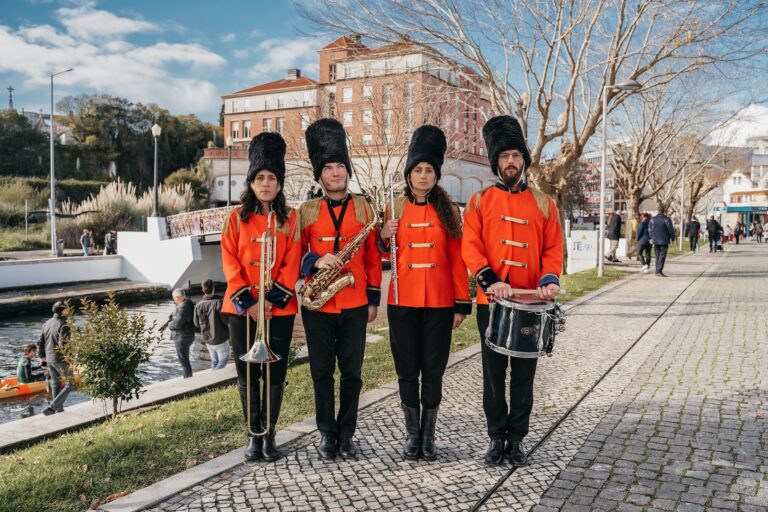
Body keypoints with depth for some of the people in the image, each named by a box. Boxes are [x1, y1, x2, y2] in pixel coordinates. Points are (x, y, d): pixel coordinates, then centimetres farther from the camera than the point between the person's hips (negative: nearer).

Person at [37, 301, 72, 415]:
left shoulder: (47, 323, 6)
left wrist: (42, 355, 28)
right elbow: (63, 345, -24)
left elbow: (40, 342, 13)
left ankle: (59, 409, 28)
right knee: (70, 384, 3)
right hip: (61, 360, -8)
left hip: (49, 359, 8)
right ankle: (51, 407, -5)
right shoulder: (63, 325, -18)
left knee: (55, 384, 18)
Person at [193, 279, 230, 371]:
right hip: (220, 339, -5)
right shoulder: (218, 302, -18)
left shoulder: (198, 305, -2)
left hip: (207, 340, 6)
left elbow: (196, 324, 4)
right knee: (224, 360, 6)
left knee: (214, 361, 18)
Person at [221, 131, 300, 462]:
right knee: (247, 374, 7)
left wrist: (273, 299, -14)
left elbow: (292, 264, -3)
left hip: (280, 309, 0)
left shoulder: (290, 218, 3)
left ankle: (269, 434, 20)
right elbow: (230, 263, -2)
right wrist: (248, 302, -12)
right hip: (242, 308, 1)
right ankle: (254, 435, 21)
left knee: (275, 373, 5)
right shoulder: (237, 218, 4)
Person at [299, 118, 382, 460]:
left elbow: (373, 256, 6)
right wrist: (315, 261, -16)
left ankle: (346, 434, 21)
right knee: (322, 372, 7)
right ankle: (327, 433, 22)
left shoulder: (363, 209, 4)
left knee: (352, 373, 7)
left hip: (355, 306, 0)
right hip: (317, 305, 0)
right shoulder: (307, 211, 3)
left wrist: (373, 299, 4)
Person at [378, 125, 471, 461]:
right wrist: (385, 237, -12)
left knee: (433, 371, 6)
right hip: (402, 303, 1)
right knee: (407, 370, 7)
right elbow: (386, 254, 11)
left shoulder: (448, 210, 2)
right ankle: (412, 434, 21)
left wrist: (462, 304, -2)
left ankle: (429, 435, 19)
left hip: (439, 303, -1)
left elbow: (457, 259, 2)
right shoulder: (395, 208, 4)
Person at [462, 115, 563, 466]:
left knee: (524, 374, 9)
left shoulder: (543, 203, 7)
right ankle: (497, 437, 21)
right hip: (491, 303, -1)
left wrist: (550, 280, -13)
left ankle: (517, 439, 21)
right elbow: (470, 247, -4)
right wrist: (490, 282, -19)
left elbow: (553, 249, 6)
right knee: (494, 373, 7)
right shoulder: (480, 200, 3)